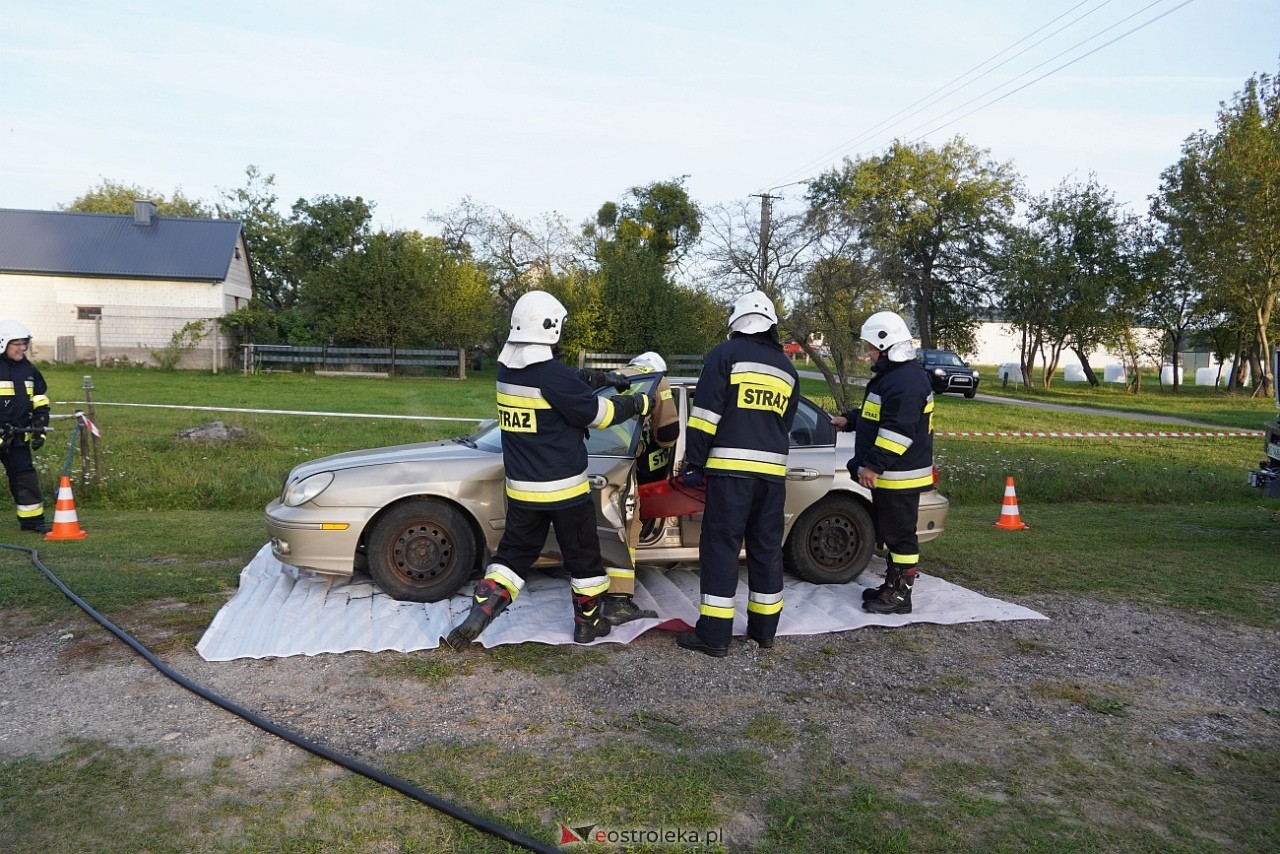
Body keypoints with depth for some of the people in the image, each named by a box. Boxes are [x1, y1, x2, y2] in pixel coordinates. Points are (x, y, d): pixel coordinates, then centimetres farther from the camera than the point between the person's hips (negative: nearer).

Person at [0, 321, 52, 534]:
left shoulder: (29, 370, 10)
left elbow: (40, 403, 16)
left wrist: (39, 430, 7)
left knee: (26, 477, 7)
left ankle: (32, 520, 13)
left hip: (18, 436, 5)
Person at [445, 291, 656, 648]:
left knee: (513, 553, 17)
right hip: (563, 488, -6)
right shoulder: (555, 375, -21)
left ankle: (480, 611, 3)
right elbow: (599, 413, -12)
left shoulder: (506, 371, 3)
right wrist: (639, 403, 3)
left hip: (521, 488, 6)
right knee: (583, 557, 12)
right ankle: (588, 623, 25)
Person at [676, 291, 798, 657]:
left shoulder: (726, 354, -1)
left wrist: (694, 462, -3)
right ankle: (764, 628, 22)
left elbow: (706, 413, -8)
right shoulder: (787, 367, 18)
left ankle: (714, 634, 1)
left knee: (721, 546, -1)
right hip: (773, 470, 6)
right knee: (767, 547, 13)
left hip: (731, 467, -5)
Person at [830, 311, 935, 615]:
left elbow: (898, 429, -27)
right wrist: (849, 420, 22)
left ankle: (900, 595, 5)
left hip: (899, 475, -11)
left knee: (900, 534, -3)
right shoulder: (890, 375, 16)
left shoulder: (907, 380, -20)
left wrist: (874, 465, -28)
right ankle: (892, 585, 28)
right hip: (887, 474, 11)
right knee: (889, 532, 17)